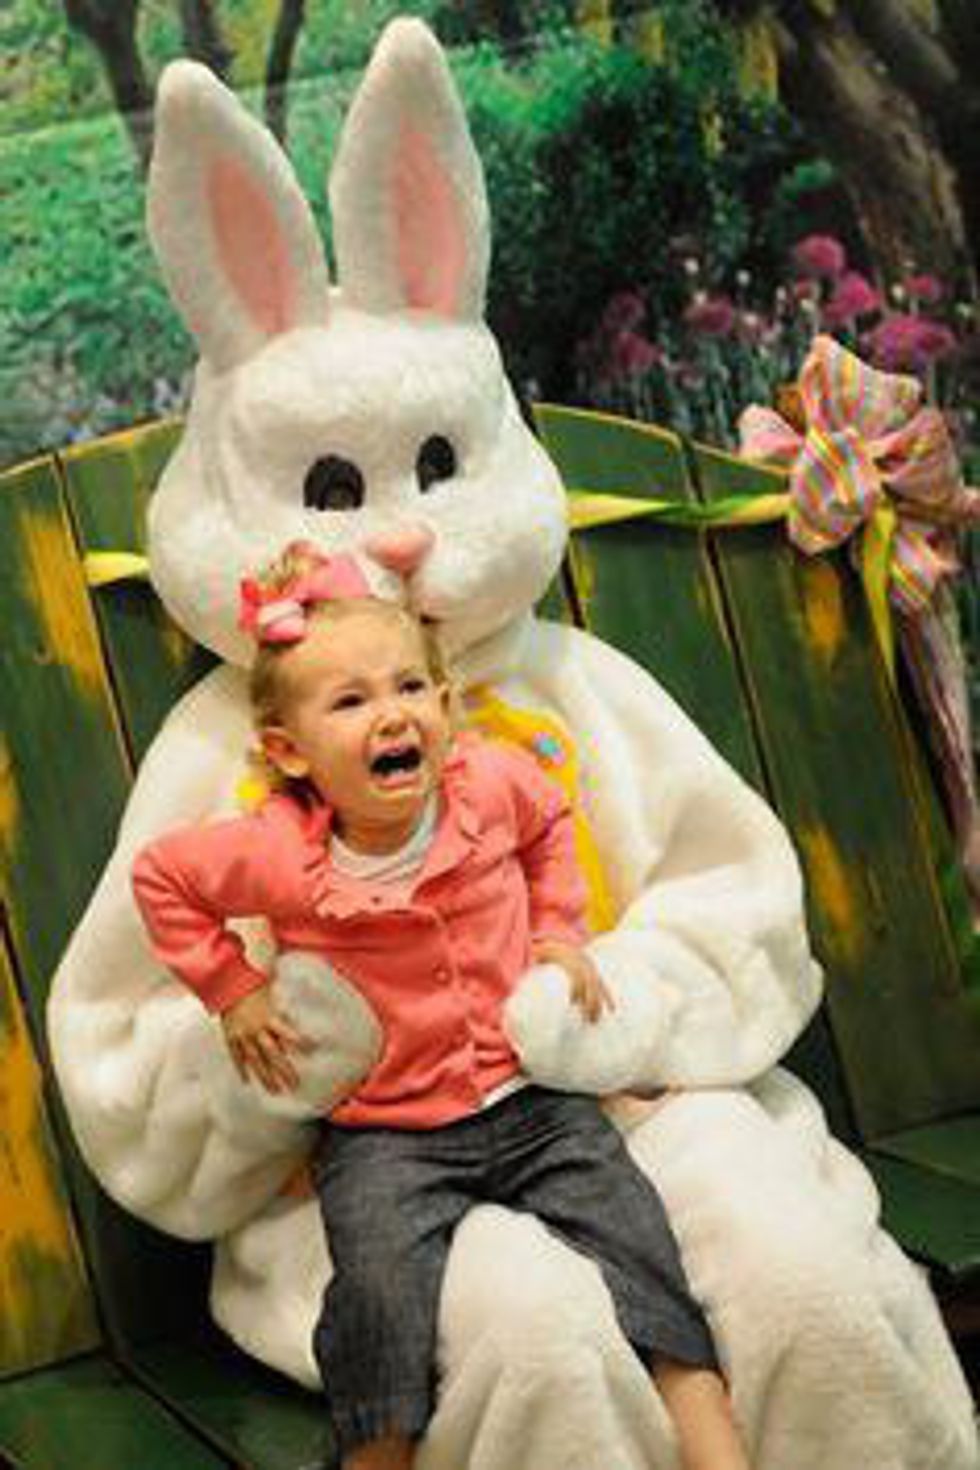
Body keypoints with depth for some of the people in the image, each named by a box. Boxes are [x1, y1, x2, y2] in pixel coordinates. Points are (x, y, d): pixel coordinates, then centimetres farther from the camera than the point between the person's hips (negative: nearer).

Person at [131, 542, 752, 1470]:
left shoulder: (491, 785, -5)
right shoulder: (277, 854, -14)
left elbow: (549, 823, 19)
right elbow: (159, 876, 3)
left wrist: (560, 932, 10)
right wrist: (232, 990, 0)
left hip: (530, 1094, 2)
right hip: (384, 1132, -2)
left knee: (634, 1244, -13)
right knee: (380, 1287, -27)